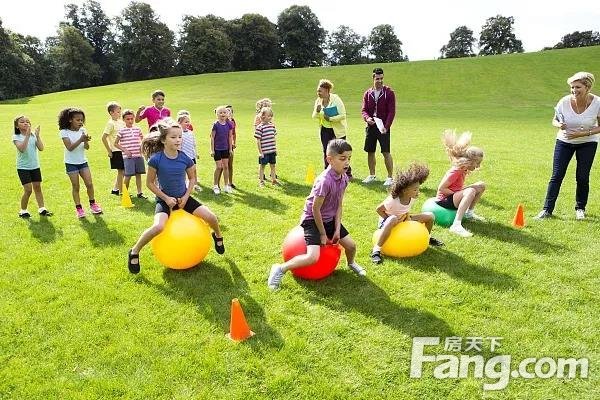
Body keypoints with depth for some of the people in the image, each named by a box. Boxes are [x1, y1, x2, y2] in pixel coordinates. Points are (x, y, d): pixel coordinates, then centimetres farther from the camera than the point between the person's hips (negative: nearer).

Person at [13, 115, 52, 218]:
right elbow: (22, 149, -26)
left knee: (37, 188, 10)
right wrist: (27, 136, -28)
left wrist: (37, 135, -17)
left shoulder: (33, 135, 1)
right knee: (28, 190, -7)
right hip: (23, 167, -4)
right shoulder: (16, 137, -9)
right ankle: (23, 210, 10)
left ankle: (42, 209, 19)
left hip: (35, 166, 4)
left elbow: (41, 148, -11)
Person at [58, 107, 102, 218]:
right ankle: (78, 208, 11)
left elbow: (87, 147, -5)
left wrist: (86, 141, -26)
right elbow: (70, 147, -20)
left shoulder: (82, 130, 1)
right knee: (75, 186, 2)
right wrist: (81, 139, -29)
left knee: (89, 184, -1)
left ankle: (92, 203, 18)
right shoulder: (64, 132, -9)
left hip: (83, 161, 3)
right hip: (71, 163, -3)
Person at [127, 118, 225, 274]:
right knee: (158, 227, -31)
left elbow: (192, 178, 7)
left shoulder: (185, 159, -9)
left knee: (211, 217, -9)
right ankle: (134, 252, -5)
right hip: (165, 199, -3)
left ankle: (217, 236, 27)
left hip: (183, 198, 3)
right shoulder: (156, 159, -18)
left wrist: (186, 197, -5)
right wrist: (166, 198, -14)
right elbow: (150, 183, -8)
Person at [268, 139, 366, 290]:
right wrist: (323, 234, -13)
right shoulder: (325, 181, -30)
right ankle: (280, 269, -5)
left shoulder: (344, 178, -5)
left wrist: (337, 229, -4)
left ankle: (351, 263, 46)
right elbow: (315, 209, -23)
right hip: (312, 220, -8)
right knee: (313, 257, -23)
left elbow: (339, 205, 2)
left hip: (330, 219, 8)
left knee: (351, 245, 11)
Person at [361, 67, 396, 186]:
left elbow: (391, 112, -7)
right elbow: (364, 110, 6)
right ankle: (372, 175, 24)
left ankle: (390, 177, 1)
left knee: (386, 152, -7)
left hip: (383, 127, -4)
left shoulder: (389, 93, -3)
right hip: (370, 127, 4)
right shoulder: (368, 93, 8)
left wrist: (386, 127, -17)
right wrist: (367, 118, -17)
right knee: (370, 152, 9)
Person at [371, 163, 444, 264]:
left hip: (403, 219, 7)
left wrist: (407, 215, -11)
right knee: (392, 220, -46)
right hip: (387, 220, -7)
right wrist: (391, 220, -22)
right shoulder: (392, 200, -34)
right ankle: (376, 250, -40)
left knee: (430, 216, -2)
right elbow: (378, 209, -21)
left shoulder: (413, 197, -15)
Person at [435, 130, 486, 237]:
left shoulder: (464, 169, 3)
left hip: (455, 194, 10)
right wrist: (455, 194, -20)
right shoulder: (455, 171, -24)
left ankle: (469, 213, 17)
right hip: (444, 199, -10)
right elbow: (441, 188, -24)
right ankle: (456, 225, -44)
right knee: (470, 192, -37)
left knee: (481, 185, 11)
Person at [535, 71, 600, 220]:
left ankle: (580, 208, 22)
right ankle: (547, 209, 0)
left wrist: (584, 133, -22)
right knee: (556, 176, -5)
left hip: (587, 143, 0)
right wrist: (559, 125, -24)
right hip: (564, 141, 0)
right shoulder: (564, 102, -18)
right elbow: (554, 120, -2)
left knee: (582, 177, 2)